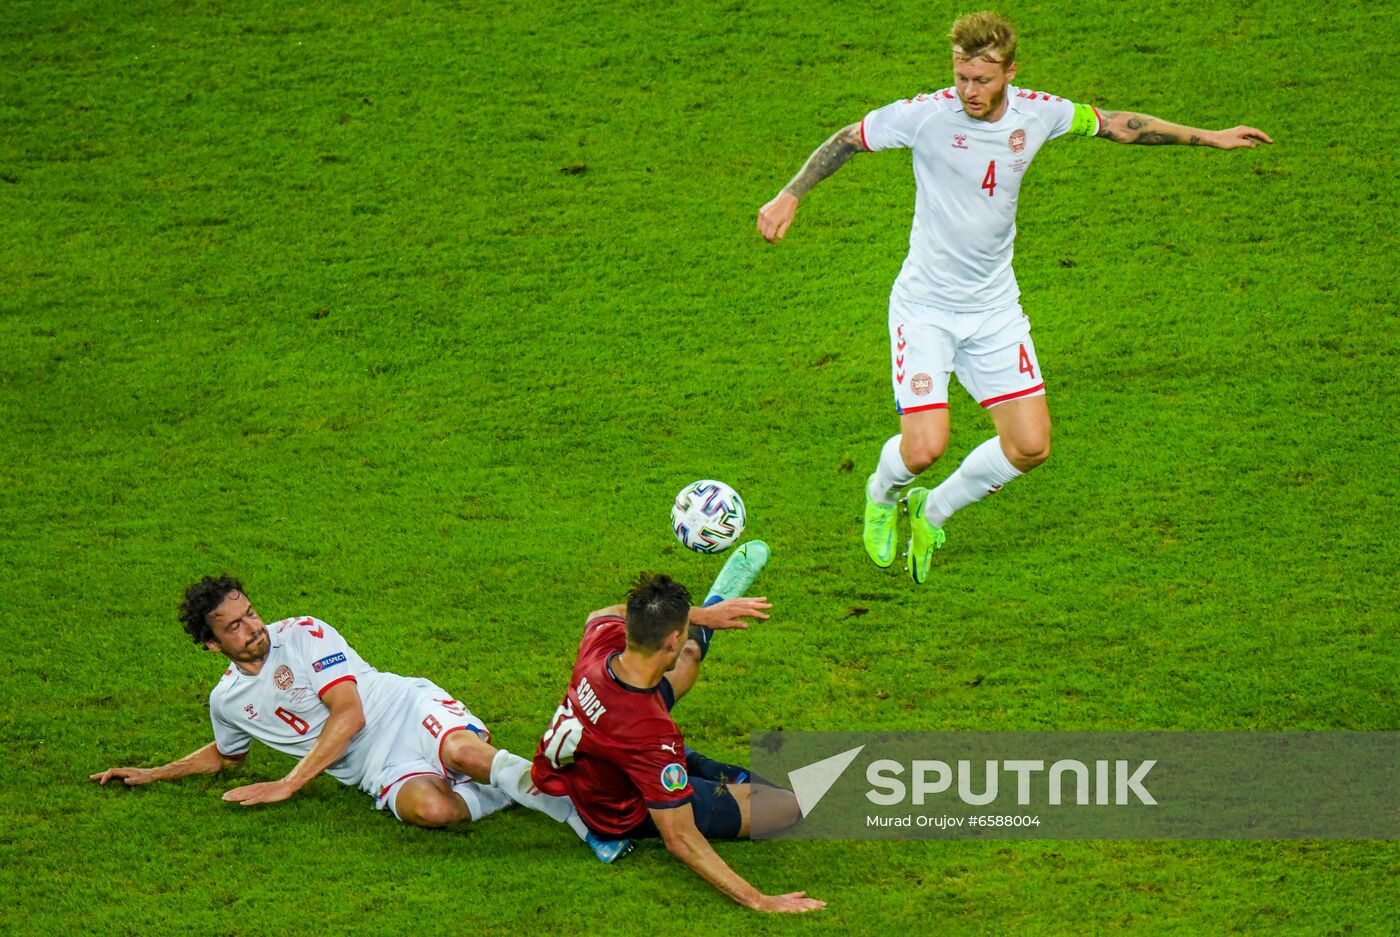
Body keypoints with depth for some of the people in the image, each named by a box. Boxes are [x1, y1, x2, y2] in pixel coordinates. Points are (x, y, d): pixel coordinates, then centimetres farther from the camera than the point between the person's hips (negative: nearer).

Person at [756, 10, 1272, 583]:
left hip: (994, 307, 4)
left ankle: (931, 514, 25)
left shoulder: (1038, 113, -7)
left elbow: (1114, 124, 10)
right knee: (924, 448, -16)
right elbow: (846, 141, -3)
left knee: (1030, 446, -2)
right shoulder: (925, 115, -18)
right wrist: (789, 196, -12)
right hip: (925, 305, -4)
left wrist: (1206, 138, 15)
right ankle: (882, 496, 23)